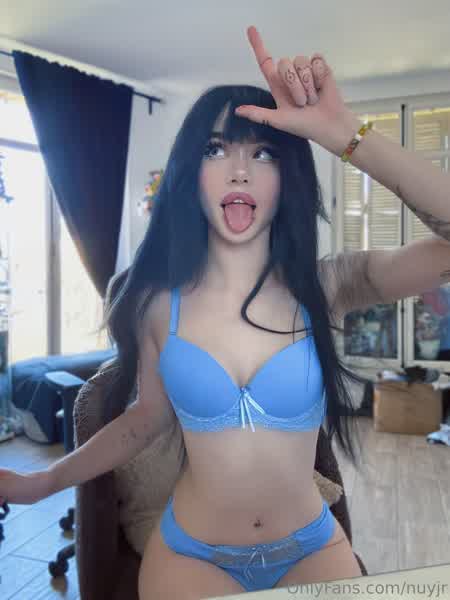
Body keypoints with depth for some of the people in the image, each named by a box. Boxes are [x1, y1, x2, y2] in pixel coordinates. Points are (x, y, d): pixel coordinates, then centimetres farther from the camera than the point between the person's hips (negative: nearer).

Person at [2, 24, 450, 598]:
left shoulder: (327, 285, -16)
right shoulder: (159, 301, -13)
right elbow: (148, 416, 0)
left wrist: (342, 132, -37)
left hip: (312, 547, 1)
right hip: (189, 553, 0)